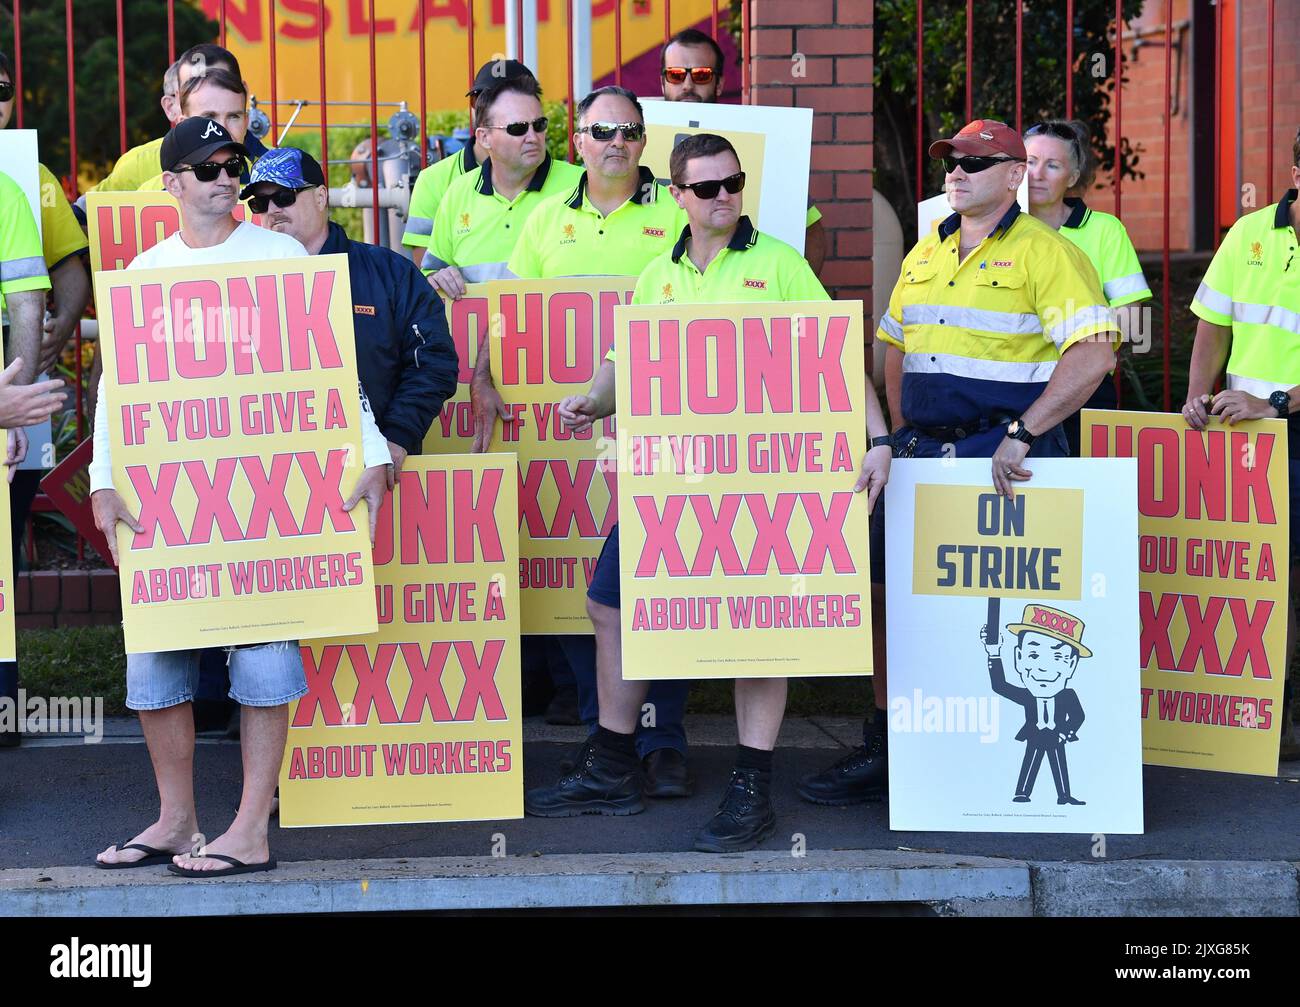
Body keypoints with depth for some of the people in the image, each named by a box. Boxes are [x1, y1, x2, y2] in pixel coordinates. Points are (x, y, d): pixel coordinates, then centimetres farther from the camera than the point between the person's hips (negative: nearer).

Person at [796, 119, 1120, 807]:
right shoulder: (924, 253, 16)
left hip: (1002, 454, -7)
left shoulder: (1045, 252, -7)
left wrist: (1021, 435, -22)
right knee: (885, 588, 7)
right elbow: (894, 346, 25)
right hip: (922, 452, 7)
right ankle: (882, 750, 17)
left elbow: (1093, 354, -17)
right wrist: (902, 434, 13)